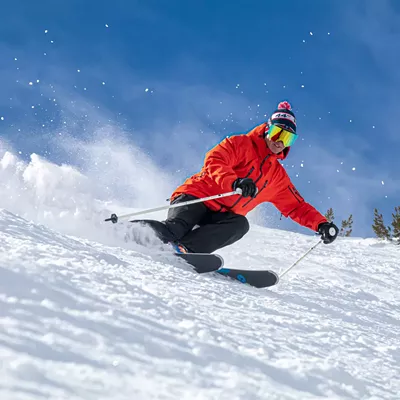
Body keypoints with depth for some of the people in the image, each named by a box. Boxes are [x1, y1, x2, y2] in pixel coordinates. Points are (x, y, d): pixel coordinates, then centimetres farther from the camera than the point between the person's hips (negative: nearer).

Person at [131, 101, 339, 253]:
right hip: (195, 197, -4)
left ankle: (186, 248, -43)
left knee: (240, 224, -31)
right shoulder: (240, 144, 2)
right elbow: (213, 162, -15)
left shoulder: (278, 177, 21)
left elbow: (297, 207, 24)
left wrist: (321, 224, 6)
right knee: (173, 229, -35)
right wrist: (235, 182, -34)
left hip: (221, 217, 5)